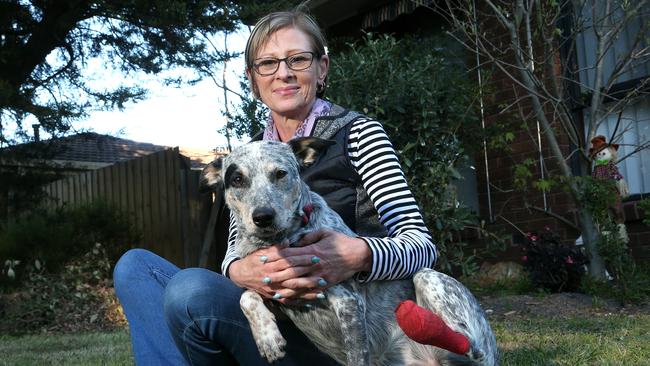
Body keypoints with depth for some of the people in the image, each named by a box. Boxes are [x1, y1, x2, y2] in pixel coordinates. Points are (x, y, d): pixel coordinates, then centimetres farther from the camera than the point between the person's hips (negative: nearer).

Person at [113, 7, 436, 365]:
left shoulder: (357, 132, -4)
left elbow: (421, 244, -12)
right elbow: (234, 252, 4)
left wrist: (358, 254, -35)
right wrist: (241, 271, -22)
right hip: (272, 318, 6)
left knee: (190, 290, -29)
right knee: (134, 265, -3)